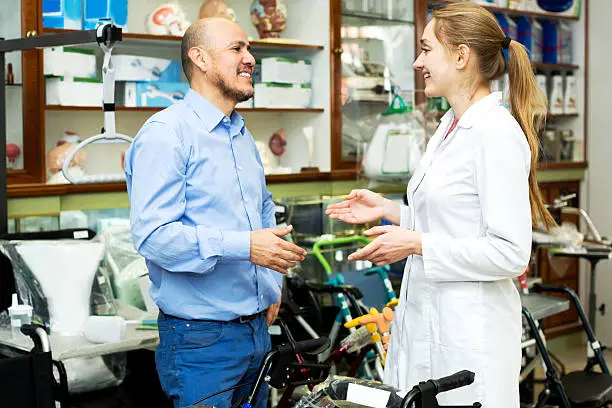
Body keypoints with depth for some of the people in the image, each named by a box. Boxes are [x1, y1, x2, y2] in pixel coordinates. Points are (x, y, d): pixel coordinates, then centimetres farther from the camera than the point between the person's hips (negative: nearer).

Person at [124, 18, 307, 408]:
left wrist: (273, 281, 15)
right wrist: (243, 246, -29)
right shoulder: (165, 134, -13)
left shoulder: (242, 134, 16)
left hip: (257, 329, 8)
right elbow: (154, 234, -23)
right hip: (200, 339, -8)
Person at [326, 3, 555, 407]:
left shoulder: (497, 134, -17)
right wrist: (387, 210, 13)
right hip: (426, 317, 9)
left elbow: (511, 253, -20)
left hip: (470, 328, -9)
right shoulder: (450, 127, 12)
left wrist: (417, 245, -21)